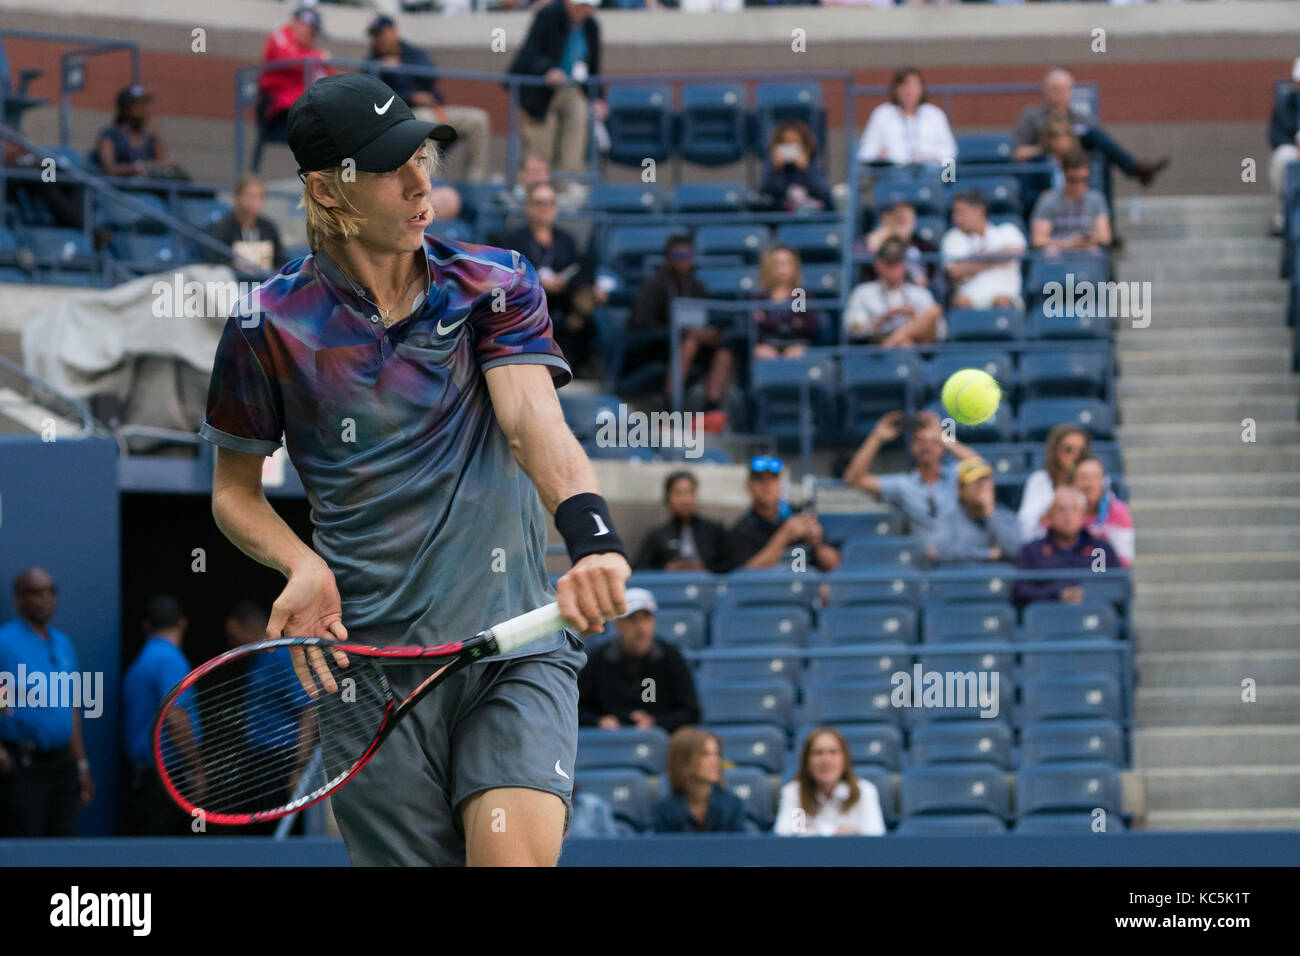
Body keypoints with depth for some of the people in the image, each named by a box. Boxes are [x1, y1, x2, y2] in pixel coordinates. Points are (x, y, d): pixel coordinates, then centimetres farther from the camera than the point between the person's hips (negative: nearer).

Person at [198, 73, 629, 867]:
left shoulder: (496, 285, 4)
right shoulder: (270, 329, 2)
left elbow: (533, 416, -14)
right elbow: (235, 491, 12)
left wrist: (591, 535, -34)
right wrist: (304, 567, -10)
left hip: (515, 644, 0)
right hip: (371, 663, 0)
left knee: (517, 852, -24)